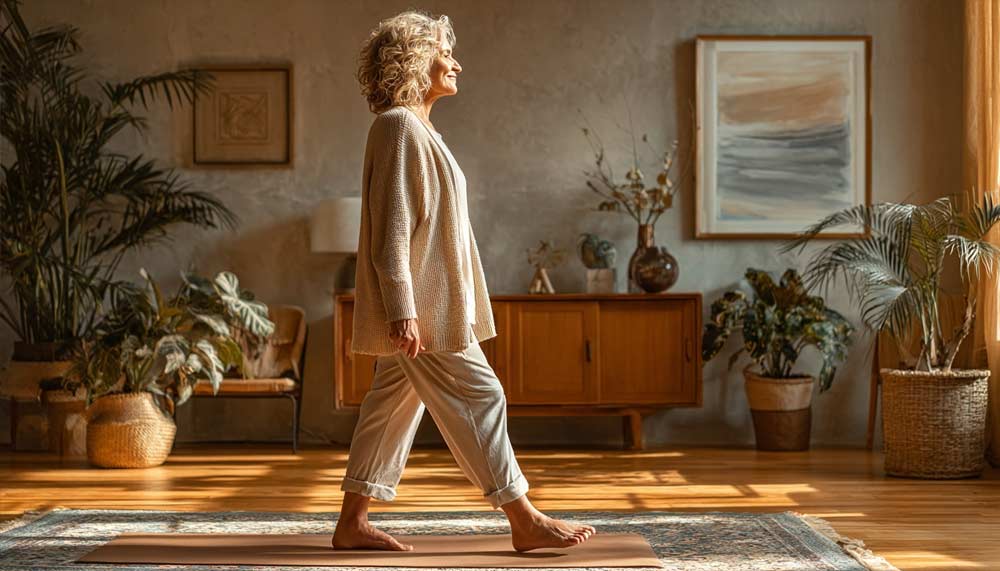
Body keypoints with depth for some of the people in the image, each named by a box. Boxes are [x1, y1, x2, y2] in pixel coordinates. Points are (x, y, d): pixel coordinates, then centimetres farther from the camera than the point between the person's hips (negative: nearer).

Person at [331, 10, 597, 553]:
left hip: (423, 305, 10)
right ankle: (525, 522, 0)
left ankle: (352, 523, 16)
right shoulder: (399, 127, -14)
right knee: (478, 397, -6)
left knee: (391, 405, 11)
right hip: (419, 306, -10)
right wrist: (403, 311, -24)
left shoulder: (415, 128, 18)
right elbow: (392, 228, -20)